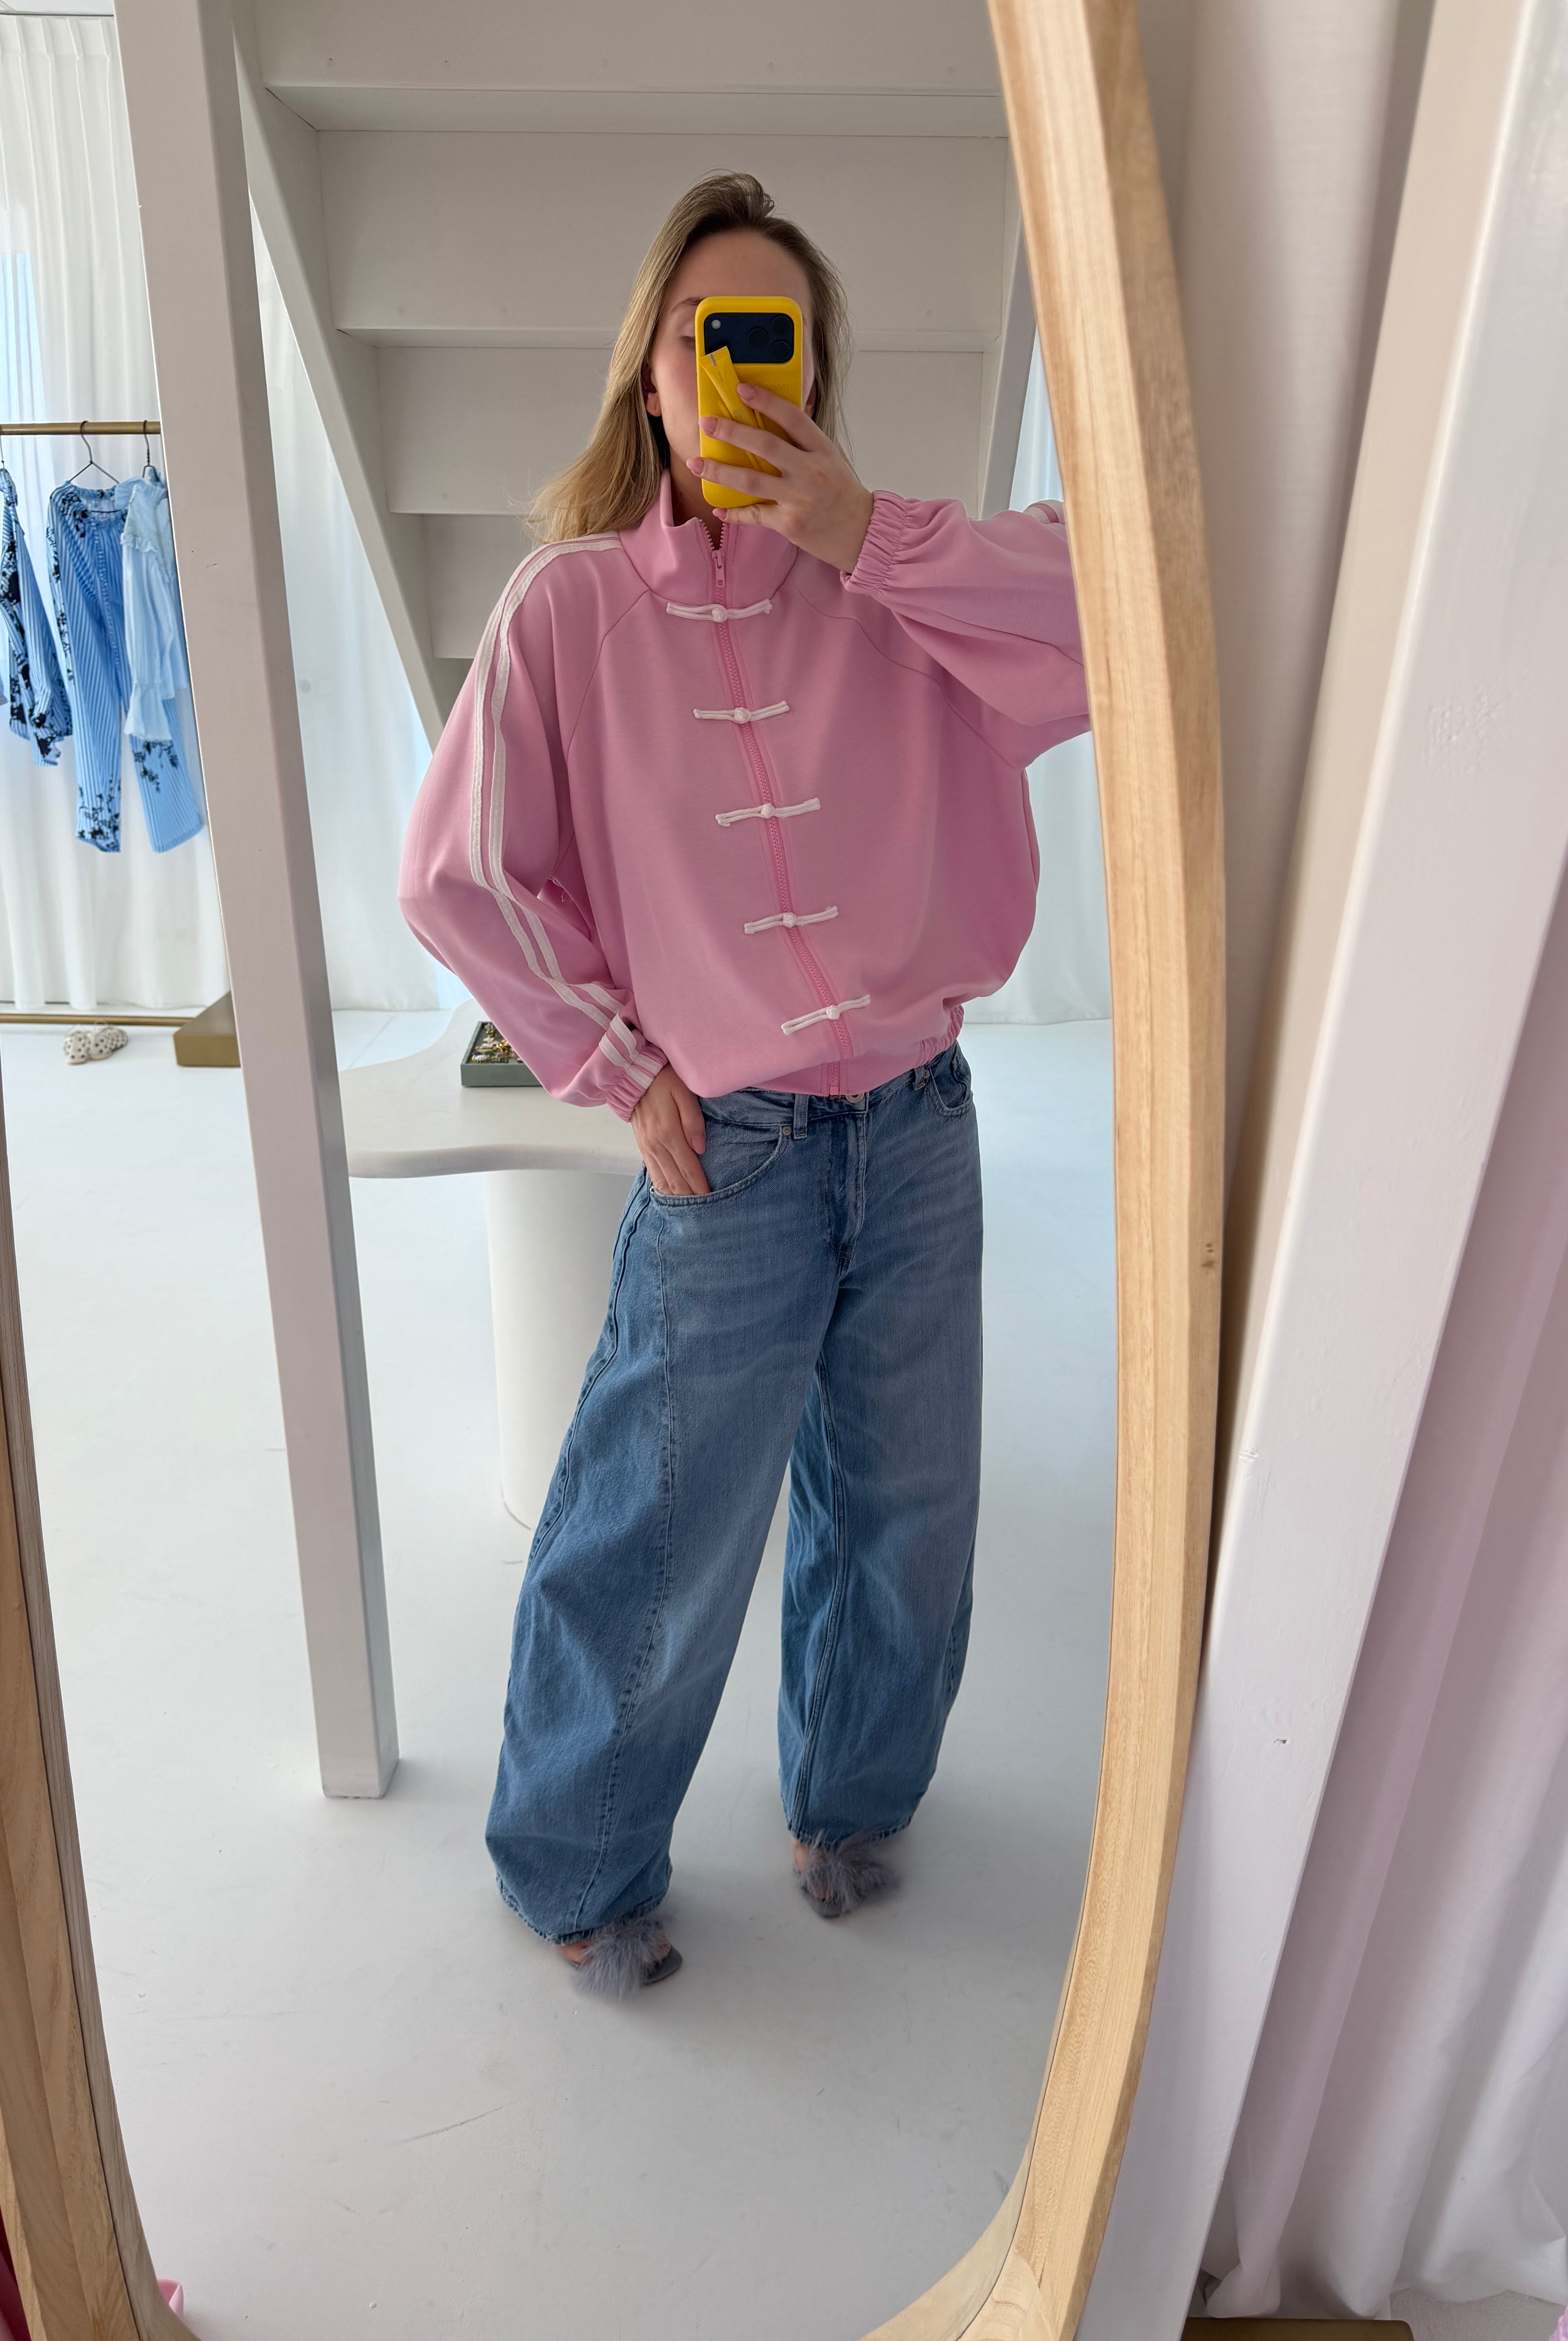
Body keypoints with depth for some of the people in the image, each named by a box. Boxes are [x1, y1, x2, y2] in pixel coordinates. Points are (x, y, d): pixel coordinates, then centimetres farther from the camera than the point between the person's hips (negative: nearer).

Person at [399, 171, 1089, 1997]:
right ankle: (575, 1871, 37)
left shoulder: (893, 584, 4)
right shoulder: (573, 604, -2)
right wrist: (619, 1070, -5)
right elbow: (456, 873, -2)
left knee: (904, 1507, 16)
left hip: (919, 1129, 3)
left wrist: (868, 533, -13)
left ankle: (849, 1793, 46)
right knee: (659, 1551, 7)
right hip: (726, 1159, -3)